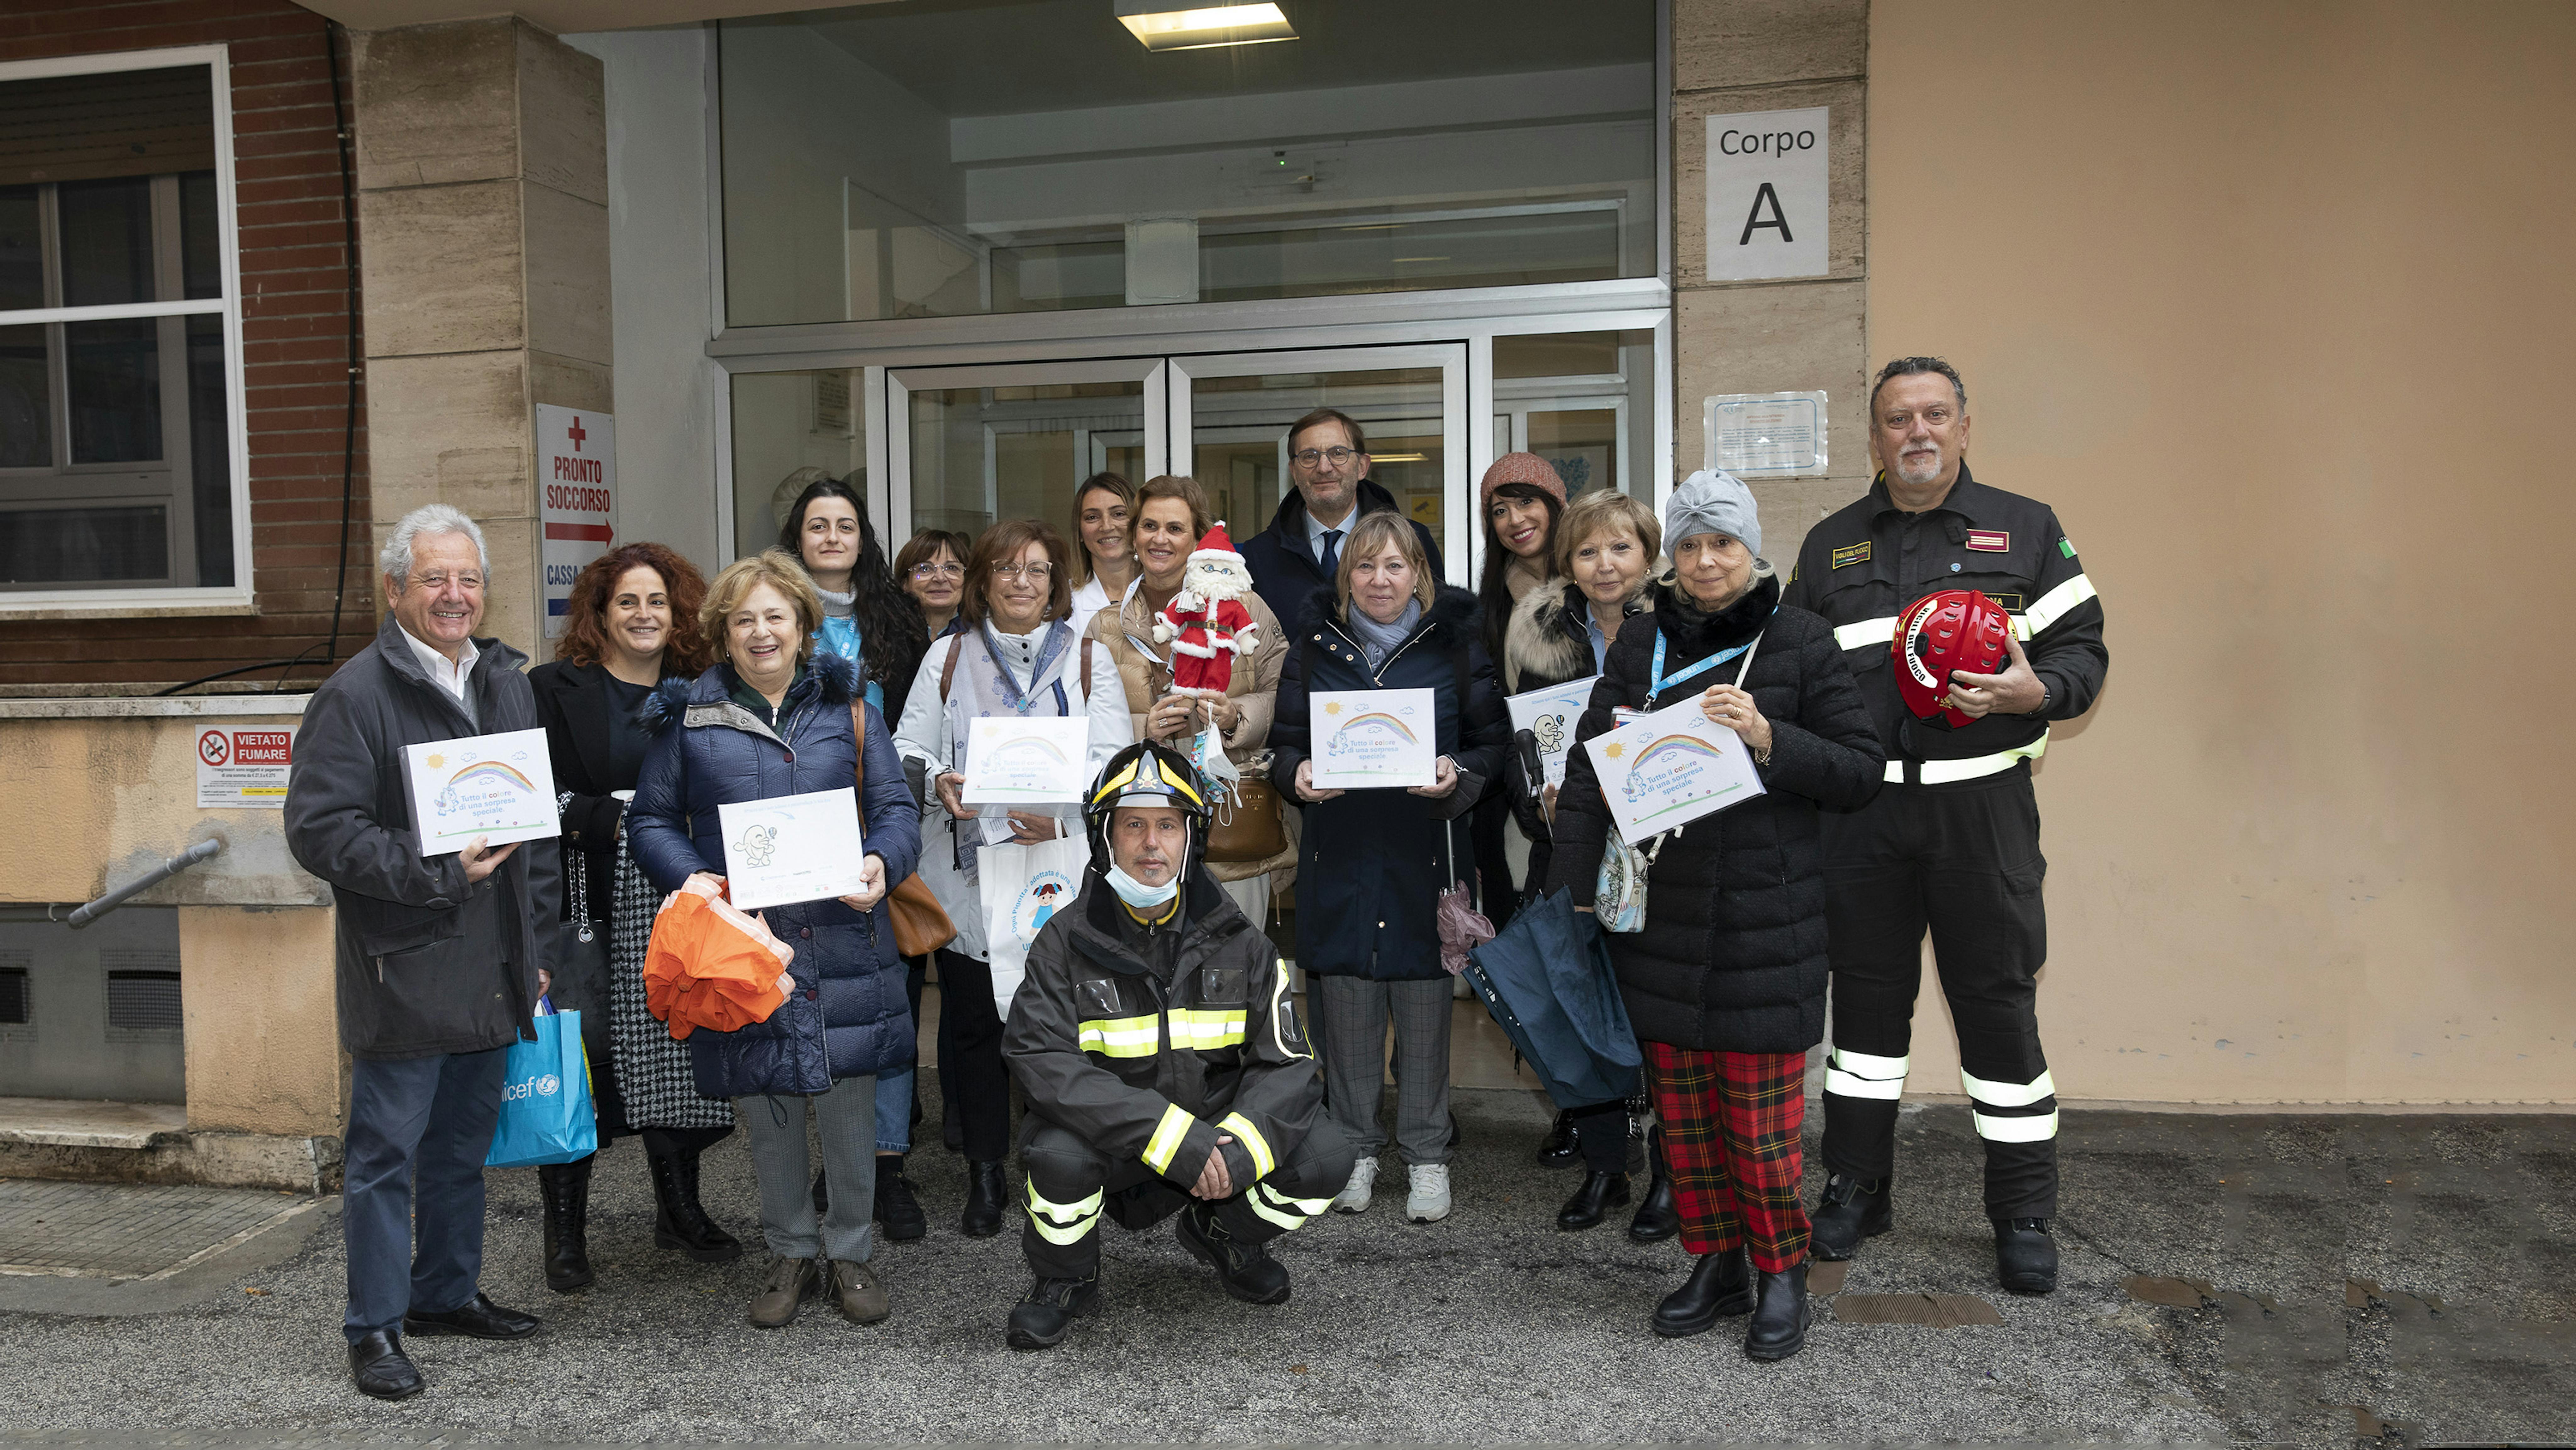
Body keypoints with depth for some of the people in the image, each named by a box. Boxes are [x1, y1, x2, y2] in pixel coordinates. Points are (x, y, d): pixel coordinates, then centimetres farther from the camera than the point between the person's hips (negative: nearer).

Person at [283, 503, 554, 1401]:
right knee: (386, 1152, 4)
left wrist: (537, 948, 13)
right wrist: (439, 871, -21)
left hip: (495, 974, 7)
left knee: (464, 1144, 18)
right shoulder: (357, 694, -10)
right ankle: (375, 1328, 16)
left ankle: (448, 1294, 32)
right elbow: (319, 829, -16)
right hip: (403, 973, -6)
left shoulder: (506, 684, 12)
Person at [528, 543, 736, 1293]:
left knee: (675, 1049, 9)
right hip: (586, 901, -3)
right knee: (577, 1056, -3)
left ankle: (680, 1210, 26)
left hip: (673, 902, 4)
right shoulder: (556, 688, 1)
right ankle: (564, 1231, 11)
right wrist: (619, 818, -16)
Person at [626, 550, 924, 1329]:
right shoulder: (691, 715, 5)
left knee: (849, 1104, 5)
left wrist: (882, 863, -16)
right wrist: (695, 882, -11)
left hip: (840, 939, 0)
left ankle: (850, 1252, 25)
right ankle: (792, 1250, 31)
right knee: (765, 1108, 11)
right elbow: (650, 819, 7)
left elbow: (896, 808, 5)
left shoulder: (847, 706, 6)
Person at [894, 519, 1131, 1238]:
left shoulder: (1088, 659, 8)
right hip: (968, 873, 1)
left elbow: (1112, 761, -1)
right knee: (973, 1024, 5)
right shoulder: (948, 658, 13)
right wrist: (939, 782, -14)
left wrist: (1061, 814, -19)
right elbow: (907, 748, 9)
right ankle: (985, 1178, 18)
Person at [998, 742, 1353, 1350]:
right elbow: (1043, 1063, -24)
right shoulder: (1066, 941, -11)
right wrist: (1175, 1139, -33)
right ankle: (1065, 1278, 1)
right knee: (1059, 1153, -34)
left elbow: (1286, 1062, -6)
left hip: (1218, 1130, 3)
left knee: (1322, 1159, -18)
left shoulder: (1236, 941, -3)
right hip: (1110, 1142, -2)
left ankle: (1221, 1232, 15)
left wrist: (1239, 1147, -27)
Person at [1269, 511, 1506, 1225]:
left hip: (1425, 849, -1)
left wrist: (1458, 776, -15)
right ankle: (1356, 1149, 21)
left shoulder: (1454, 643, 4)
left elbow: (1493, 739, 5)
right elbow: (1284, 740, 10)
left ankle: (1426, 1154, 18)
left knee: (1425, 1003, 2)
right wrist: (1298, 775, -11)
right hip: (1339, 849, 1)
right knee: (1346, 1004, 5)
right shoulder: (1313, 643, 8)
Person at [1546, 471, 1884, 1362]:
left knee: (1761, 1111, 1)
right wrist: (1571, 888, -1)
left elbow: (1862, 770, -2)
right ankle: (1715, 1263, 26)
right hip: (1660, 912, 3)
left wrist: (1770, 740, -18)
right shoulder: (1641, 643, 8)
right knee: (1681, 1104, 10)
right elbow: (1589, 769, 6)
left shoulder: (1800, 644, 0)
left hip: (1764, 914, -3)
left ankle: (1782, 1273, 21)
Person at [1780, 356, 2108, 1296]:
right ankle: (1855, 1190, 24)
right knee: (1866, 992, 10)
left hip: (1981, 805, -2)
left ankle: (2024, 1214, 16)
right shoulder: (1830, 546, 13)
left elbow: (2084, 651, 4)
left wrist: (2033, 693, -17)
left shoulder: (2026, 531, 7)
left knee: (1999, 1002, 2)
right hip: (1860, 809, 2)